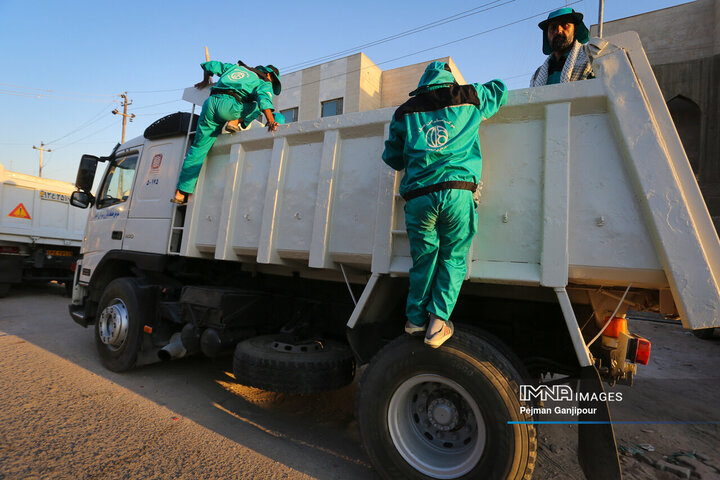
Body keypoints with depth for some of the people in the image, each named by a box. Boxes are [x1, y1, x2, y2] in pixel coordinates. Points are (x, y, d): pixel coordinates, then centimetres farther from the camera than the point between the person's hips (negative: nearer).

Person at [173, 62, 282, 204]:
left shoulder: (235, 67, 34)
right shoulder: (264, 83, 15)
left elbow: (208, 65, 39)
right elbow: (264, 98, -8)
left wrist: (205, 81, 55)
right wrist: (271, 122, -20)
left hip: (210, 102, 6)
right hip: (228, 106, -6)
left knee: (198, 149, 7)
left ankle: (181, 193, 7)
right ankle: (235, 122, -4)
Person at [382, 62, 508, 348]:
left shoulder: (404, 112, 20)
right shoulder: (469, 99, 19)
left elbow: (393, 159, 25)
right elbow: (500, 90, 40)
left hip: (418, 197, 2)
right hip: (457, 192, -1)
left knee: (423, 260, 13)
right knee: (453, 259, 8)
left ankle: (416, 319, 21)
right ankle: (438, 321, 2)